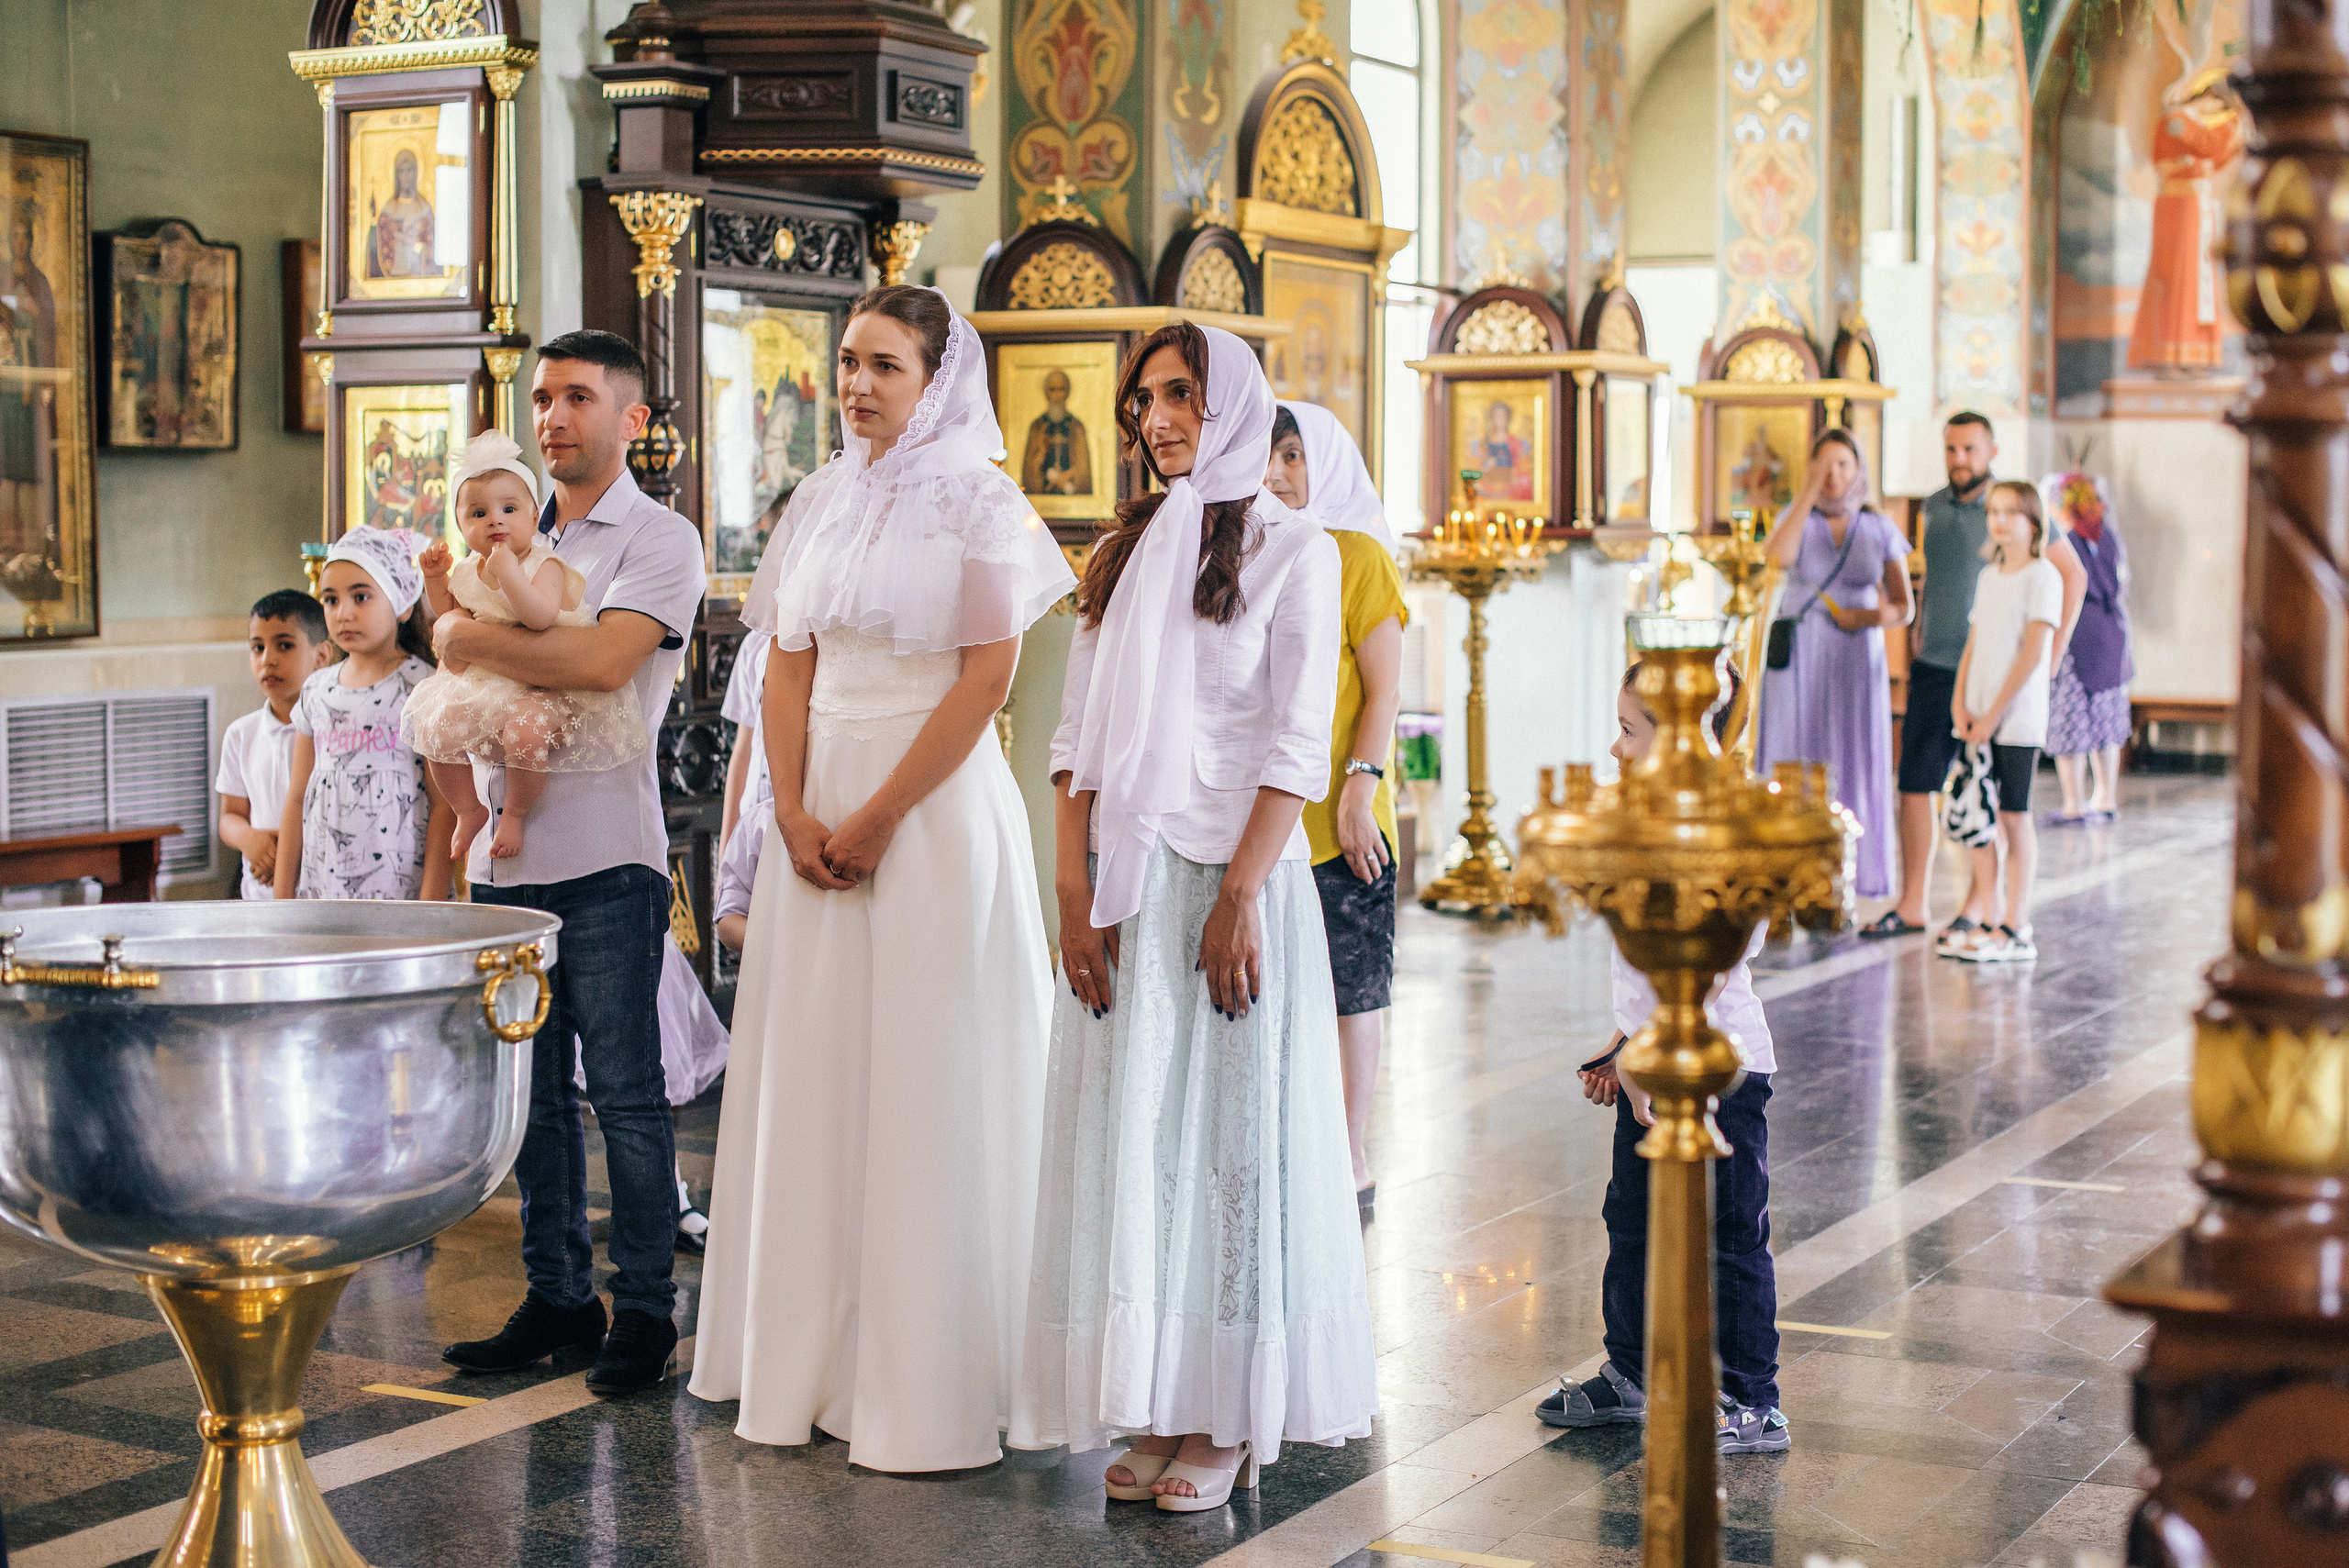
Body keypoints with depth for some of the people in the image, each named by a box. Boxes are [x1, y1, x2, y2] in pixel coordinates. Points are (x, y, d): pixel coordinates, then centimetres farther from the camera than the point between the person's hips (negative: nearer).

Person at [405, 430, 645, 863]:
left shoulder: (544, 565, -14)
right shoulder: (468, 571, 6)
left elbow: (542, 616, -33)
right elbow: (448, 614, 26)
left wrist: (508, 572, -39)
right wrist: (435, 577, 10)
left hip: (541, 685, -7)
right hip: (484, 683, 7)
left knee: (525, 730, -34)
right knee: (435, 729, -8)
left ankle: (515, 813, -8)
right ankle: (469, 810, 16)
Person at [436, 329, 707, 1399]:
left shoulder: (659, 540, -3)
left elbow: (601, 659, -20)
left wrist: (467, 636, -10)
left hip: (605, 857, -6)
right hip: (505, 852, 7)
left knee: (624, 1091, -3)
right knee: (532, 1092, 10)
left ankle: (644, 1313, 4)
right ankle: (555, 1300, 18)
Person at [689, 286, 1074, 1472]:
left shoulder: (978, 504, -4)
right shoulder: (823, 502, 12)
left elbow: (988, 677, -11)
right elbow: (789, 669, 10)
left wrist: (878, 818, -14)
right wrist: (794, 813, -4)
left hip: (936, 807, -6)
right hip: (820, 811, 6)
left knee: (923, 1085, -3)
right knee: (813, 1075, 8)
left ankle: (923, 1383, 4)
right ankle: (811, 1362, 18)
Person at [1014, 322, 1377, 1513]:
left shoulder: (1290, 551, 1)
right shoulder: (1123, 553, 14)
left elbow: (1296, 744, -6)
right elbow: (1078, 735, 9)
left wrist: (1240, 899, -15)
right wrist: (1074, 895, -1)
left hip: (1233, 873, -4)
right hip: (1126, 880, 4)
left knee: (1227, 1134, -1)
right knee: (1129, 1133, 3)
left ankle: (1226, 1421, 5)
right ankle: (1153, 1410, 9)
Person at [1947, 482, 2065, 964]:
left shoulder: (2042, 577, -7)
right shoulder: (1989, 576, 15)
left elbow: (2033, 652, -13)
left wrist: (1995, 713, -15)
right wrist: (1960, 702, 0)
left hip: (2018, 718, -7)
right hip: (1980, 717, 7)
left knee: (2014, 816, -4)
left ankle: (2016, 929, 0)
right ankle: (1984, 922, 13)